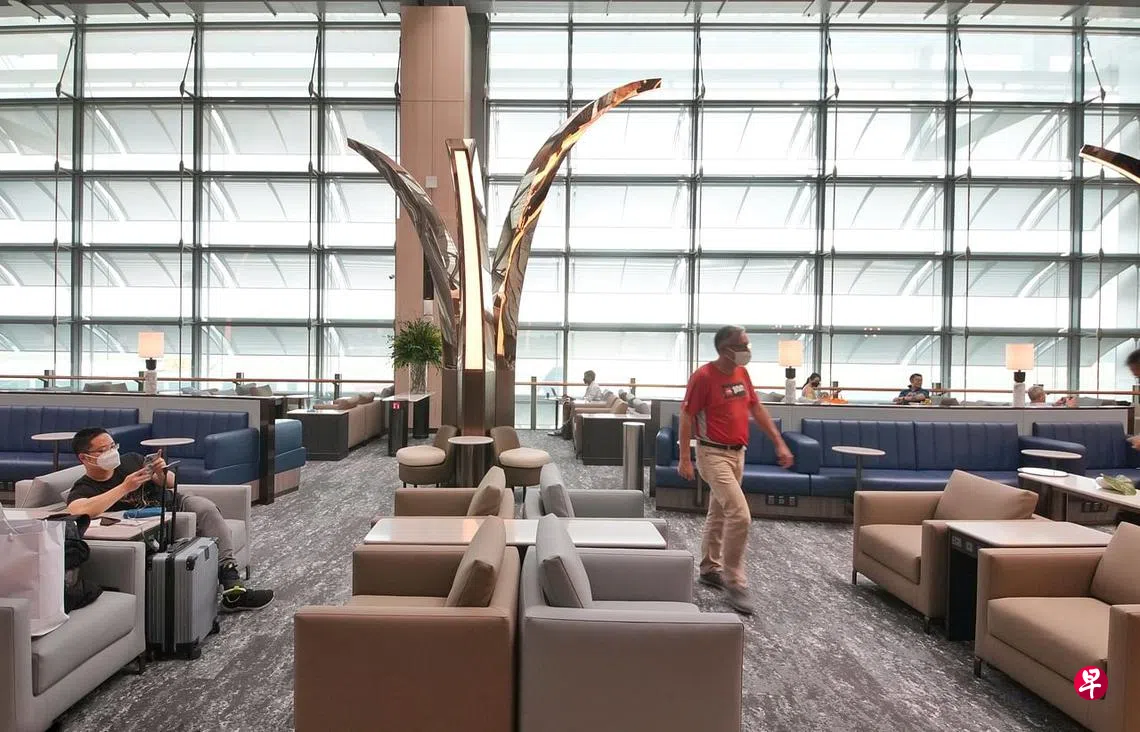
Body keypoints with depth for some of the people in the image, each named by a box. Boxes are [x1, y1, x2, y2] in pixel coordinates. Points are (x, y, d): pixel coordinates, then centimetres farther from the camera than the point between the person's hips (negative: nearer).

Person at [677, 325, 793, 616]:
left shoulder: (742, 373, 7)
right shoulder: (703, 376, -16)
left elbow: (756, 409, 14)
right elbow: (686, 416, -14)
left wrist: (779, 443, 11)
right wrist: (684, 458, -17)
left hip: (737, 453, 8)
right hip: (714, 455, -8)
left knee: (718, 513, 18)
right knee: (740, 514, -16)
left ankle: (710, 570, 32)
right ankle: (735, 583, -4)